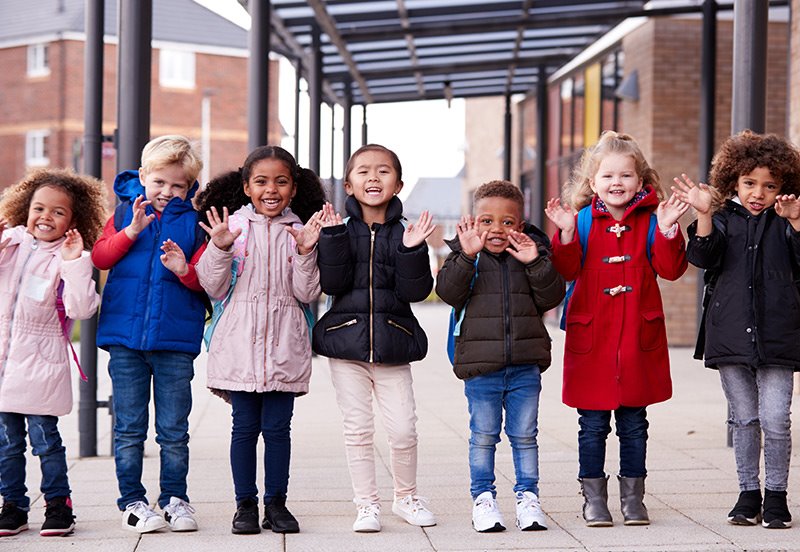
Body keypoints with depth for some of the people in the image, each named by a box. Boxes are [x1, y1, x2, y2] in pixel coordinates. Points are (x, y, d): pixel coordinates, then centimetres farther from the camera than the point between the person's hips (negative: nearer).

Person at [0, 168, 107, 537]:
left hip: (40, 362, -4)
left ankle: (58, 504, 12)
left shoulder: (67, 258, -5)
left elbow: (82, 308, -15)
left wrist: (75, 263, -22)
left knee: (45, 438, 0)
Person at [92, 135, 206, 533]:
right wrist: (132, 230, -15)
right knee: (129, 428, 6)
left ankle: (175, 498, 17)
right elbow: (100, 257, -3)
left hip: (175, 339, -1)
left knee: (174, 430, 5)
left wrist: (185, 270, -19)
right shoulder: (125, 212, 8)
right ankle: (132, 500, 15)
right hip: (125, 335, 1)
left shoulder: (193, 220, 4)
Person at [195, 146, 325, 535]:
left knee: (277, 427, 3)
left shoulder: (299, 230, 6)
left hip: (284, 344, 1)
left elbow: (307, 293, 2)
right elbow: (215, 288, 2)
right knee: (245, 426, 3)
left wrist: (306, 252, -11)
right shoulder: (232, 226, 3)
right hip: (241, 342, -1)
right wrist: (220, 249, -13)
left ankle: (276, 503, 14)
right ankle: (245, 504, 13)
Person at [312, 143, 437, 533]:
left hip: (392, 344, 0)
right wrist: (334, 238, -18)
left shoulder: (404, 233, 3)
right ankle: (367, 504, 15)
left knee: (403, 429, -1)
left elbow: (415, 291, -5)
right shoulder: (342, 229, 2)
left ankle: (406, 497, 21)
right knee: (358, 429, 4)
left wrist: (412, 251, -18)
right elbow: (333, 284, -9)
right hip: (346, 341, 0)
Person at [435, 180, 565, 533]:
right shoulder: (464, 255, 1)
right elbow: (448, 292, -14)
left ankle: (528, 496, 18)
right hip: (481, 365, -1)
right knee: (483, 436, 6)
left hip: (525, 365, 1)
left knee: (525, 435, 8)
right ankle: (483, 497, 16)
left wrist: (537, 263, -16)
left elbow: (551, 298, -3)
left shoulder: (533, 251, 4)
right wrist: (467, 256, -24)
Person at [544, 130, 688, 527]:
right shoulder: (584, 221, 1)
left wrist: (667, 229, -17)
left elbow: (670, 269, -5)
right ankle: (594, 498, 14)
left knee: (634, 423, 9)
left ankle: (633, 498, 18)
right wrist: (566, 234, -20)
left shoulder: (649, 221, 2)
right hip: (591, 337, -1)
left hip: (638, 338, 1)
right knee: (592, 424, 4)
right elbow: (568, 271, -7)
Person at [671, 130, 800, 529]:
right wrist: (704, 215, -21)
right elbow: (704, 257, -7)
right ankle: (748, 493, 19)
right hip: (731, 332, 1)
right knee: (743, 419, 9)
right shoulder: (723, 219, 7)